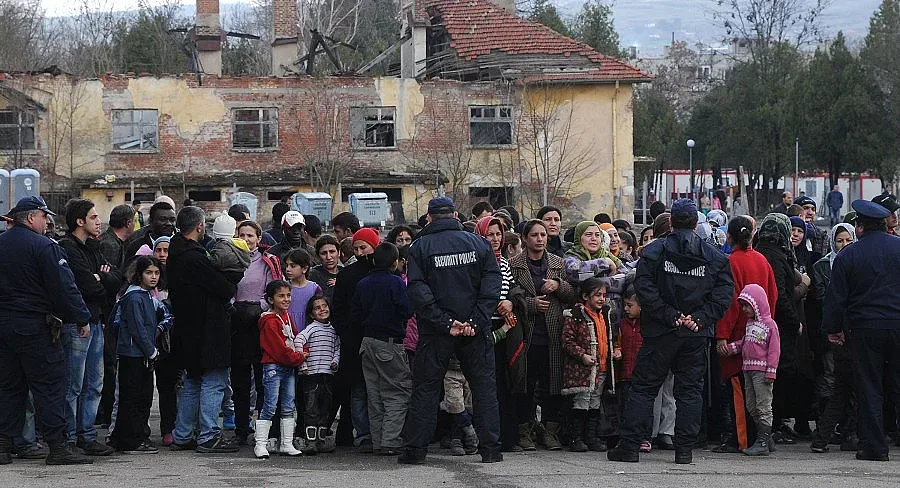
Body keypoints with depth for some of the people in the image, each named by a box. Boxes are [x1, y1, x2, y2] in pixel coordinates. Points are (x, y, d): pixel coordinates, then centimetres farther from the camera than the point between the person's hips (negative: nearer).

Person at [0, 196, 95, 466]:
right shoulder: (44, 246, -12)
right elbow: (63, 287, -15)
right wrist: (81, 319, -7)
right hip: (34, 326, -7)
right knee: (49, 385, -3)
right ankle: (57, 446, -5)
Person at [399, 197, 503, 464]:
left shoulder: (420, 246, -1)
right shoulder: (478, 242, 3)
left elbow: (418, 291, -10)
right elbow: (492, 282, -5)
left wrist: (445, 323, -12)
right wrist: (476, 321, -9)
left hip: (435, 331, -1)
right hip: (475, 330, 1)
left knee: (426, 387, 6)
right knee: (484, 385, 8)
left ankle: (415, 449, 5)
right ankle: (490, 447, 4)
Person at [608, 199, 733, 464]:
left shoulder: (655, 250, -1)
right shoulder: (714, 256, 6)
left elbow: (644, 287, -12)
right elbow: (724, 293, -3)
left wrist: (670, 316, -10)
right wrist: (700, 318, -6)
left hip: (661, 332, -2)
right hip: (697, 334, 2)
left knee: (643, 387, 4)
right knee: (690, 390, 8)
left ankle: (629, 445, 1)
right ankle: (684, 449, 5)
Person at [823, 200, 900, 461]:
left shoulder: (847, 256, -4)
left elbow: (836, 297, -1)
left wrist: (833, 328, 10)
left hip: (865, 329, -1)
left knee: (869, 390, 5)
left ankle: (874, 447, 5)